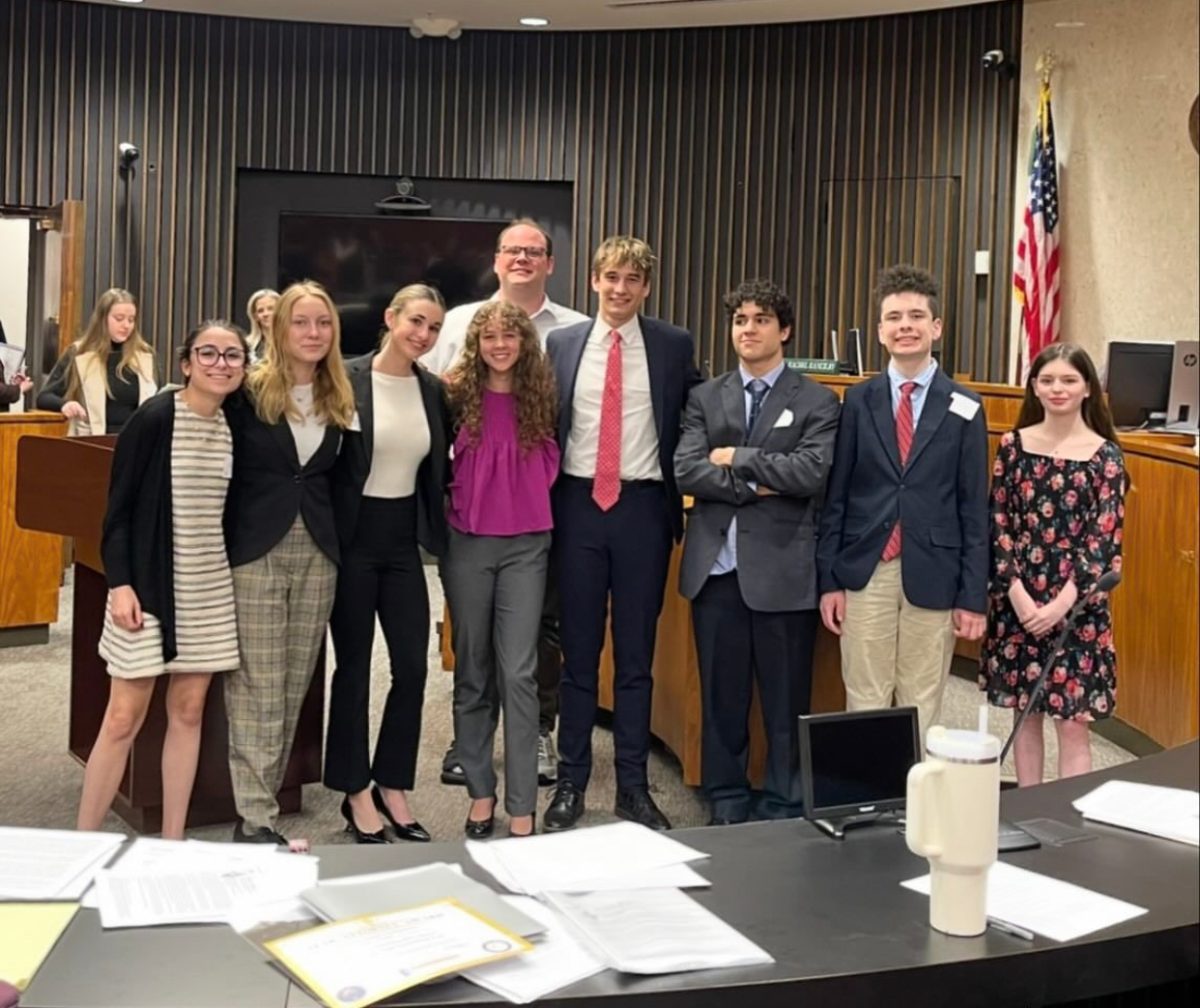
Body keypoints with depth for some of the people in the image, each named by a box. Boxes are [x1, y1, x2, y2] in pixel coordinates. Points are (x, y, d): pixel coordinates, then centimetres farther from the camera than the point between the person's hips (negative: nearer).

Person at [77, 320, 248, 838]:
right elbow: (119, 507, -10)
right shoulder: (154, 418, -11)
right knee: (123, 716, -1)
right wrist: (119, 582, -16)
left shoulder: (237, 425, 4)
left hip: (210, 587, 5)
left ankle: (172, 843, 19)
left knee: (188, 710, 9)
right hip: (149, 582, -5)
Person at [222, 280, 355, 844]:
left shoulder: (340, 400, 9)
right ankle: (254, 819, 3)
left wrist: (334, 535, 6)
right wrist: (220, 549, -6)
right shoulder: (248, 392, -5)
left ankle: (262, 802, 20)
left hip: (317, 554, 5)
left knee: (294, 685, 9)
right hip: (255, 551, -5)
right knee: (256, 687, -4)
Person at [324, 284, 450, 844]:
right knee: (354, 667, 5)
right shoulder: (348, 380, -9)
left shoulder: (433, 391, 6)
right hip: (354, 538, -4)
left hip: (404, 540, 5)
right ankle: (356, 794, 17)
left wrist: (435, 516, 3)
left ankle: (391, 786, 20)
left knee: (413, 667, 3)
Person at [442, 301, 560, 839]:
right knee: (473, 670, 10)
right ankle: (480, 792, 22)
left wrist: (526, 500, 2)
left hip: (526, 544, 0)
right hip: (467, 542, 0)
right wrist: (460, 498, 2)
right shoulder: (457, 393, -1)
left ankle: (522, 808, 1)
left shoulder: (539, 396, 2)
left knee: (518, 673, -5)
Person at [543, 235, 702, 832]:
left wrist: (682, 494, 0)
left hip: (642, 507, -1)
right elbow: (545, 423, 7)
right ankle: (571, 782, 19)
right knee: (577, 652, 8)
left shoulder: (674, 346, 3)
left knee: (636, 654, 7)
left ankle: (633, 785, 18)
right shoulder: (562, 344, 5)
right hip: (578, 504, 1)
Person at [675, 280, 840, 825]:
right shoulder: (704, 397, 10)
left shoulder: (817, 401, 2)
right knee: (721, 694, 11)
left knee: (785, 699, 5)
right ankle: (727, 805, 24)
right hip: (716, 566, 3)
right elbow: (686, 471, -2)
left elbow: (811, 473, -13)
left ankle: (784, 810, 19)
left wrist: (735, 458, -8)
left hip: (782, 569, -3)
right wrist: (757, 486, -12)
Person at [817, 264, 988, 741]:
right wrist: (828, 578, -1)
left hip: (932, 578, 0)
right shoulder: (858, 401, 5)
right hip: (865, 575, 1)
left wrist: (973, 596, -2)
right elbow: (835, 495, 5)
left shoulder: (963, 408, 2)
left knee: (921, 709, 7)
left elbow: (975, 508, 2)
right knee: (865, 704, 5)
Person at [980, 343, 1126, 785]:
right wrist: (1017, 592, -11)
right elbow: (997, 523, 0)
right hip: (1016, 601, 2)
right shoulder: (1014, 445, 2)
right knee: (1025, 713, 12)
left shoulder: (1105, 456, -3)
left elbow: (1103, 538, -8)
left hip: (1076, 606, -2)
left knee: (1072, 723, 1)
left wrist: (1061, 603, -16)